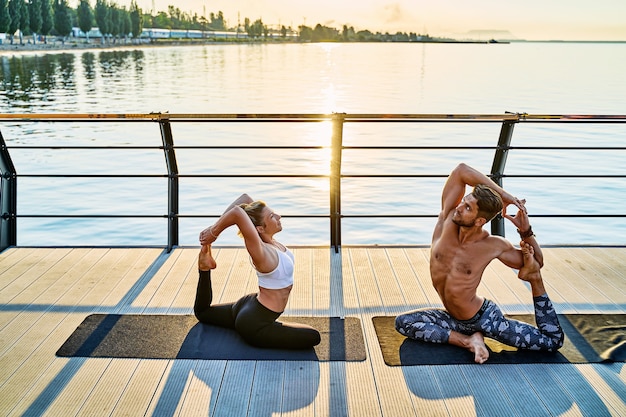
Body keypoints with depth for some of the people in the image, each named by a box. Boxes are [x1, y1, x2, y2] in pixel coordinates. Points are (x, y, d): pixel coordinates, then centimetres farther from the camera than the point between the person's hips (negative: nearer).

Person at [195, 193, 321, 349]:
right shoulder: (262, 253, -32)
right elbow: (237, 212, -46)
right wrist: (214, 233, -29)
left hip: (247, 306, 9)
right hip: (253, 325, -9)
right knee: (312, 336, -10)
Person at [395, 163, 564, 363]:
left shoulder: (494, 246, -18)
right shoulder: (447, 220, -13)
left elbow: (537, 263, -2)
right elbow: (461, 171, -20)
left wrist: (526, 231, -21)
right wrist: (503, 194, -18)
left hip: (485, 318, -4)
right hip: (454, 320, 4)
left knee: (553, 341, -7)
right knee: (402, 322, -15)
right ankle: (468, 341, -16)